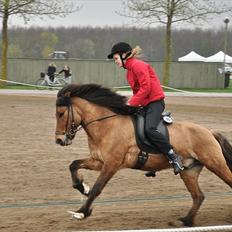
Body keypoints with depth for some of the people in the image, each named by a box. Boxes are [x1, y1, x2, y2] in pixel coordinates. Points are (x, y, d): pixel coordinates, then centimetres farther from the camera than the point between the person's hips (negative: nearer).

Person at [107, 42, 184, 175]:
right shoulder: (129, 69, 18)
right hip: (145, 104, 11)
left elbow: (145, 88, -20)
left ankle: (174, 157, -26)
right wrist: (131, 104, 3)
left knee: (149, 129, -31)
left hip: (155, 102, -11)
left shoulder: (137, 65, -13)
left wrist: (131, 104, -19)